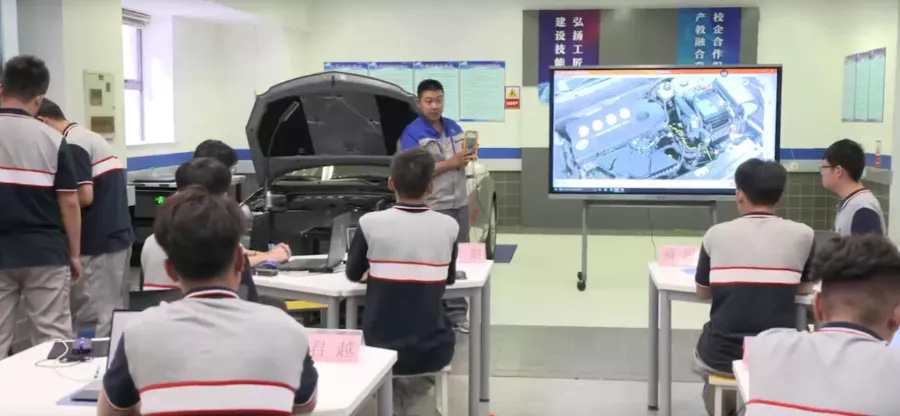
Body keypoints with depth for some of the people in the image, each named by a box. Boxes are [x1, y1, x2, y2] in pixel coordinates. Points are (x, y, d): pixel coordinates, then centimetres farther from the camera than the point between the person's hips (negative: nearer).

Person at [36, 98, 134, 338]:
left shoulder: (71, 145, -13)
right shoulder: (91, 137, 17)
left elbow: (85, 196, -19)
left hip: (98, 243, -10)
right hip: (118, 236, 10)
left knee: (93, 320, -3)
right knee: (114, 312, 13)